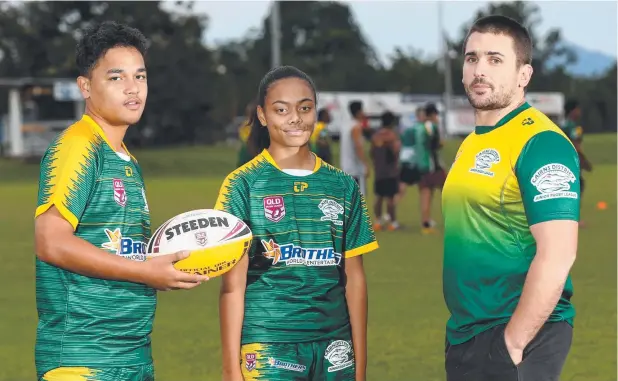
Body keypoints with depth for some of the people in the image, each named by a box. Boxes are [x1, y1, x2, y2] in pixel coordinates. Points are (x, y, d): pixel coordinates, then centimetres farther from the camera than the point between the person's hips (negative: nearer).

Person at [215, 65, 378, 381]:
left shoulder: (342, 187, 9)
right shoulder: (243, 185, -1)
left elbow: (354, 279, 10)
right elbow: (233, 285, -4)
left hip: (333, 350, 3)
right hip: (268, 349, -3)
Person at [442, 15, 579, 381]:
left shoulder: (541, 142, -14)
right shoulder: (470, 143, 13)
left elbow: (557, 256, -21)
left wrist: (512, 344, -19)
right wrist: (459, 331, 12)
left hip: (519, 337, -8)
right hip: (463, 336, 8)